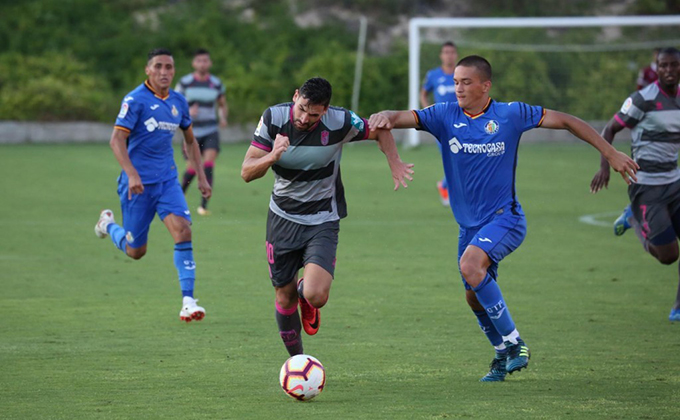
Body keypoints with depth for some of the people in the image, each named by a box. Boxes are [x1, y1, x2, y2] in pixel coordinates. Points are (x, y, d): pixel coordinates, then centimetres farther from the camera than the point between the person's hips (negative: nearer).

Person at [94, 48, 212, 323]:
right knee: (136, 251, 4)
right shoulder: (136, 100, -12)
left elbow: (190, 140, 21)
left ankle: (188, 301, -17)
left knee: (183, 230, -18)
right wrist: (132, 174, -29)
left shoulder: (178, 102, 7)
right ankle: (108, 224, 38)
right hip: (138, 182, -4)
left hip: (167, 179, 4)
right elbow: (117, 139, -18)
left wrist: (201, 177, 16)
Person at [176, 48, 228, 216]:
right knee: (192, 169, -1)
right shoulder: (185, 82, -2)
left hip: (210, 131, 1)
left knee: (208, 166, -18)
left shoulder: (216, 83, 5)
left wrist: (223, 117, -2)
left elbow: (223, 105, 19)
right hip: (192, 132, -1)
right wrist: (187, 112, -18)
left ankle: (203, 205, -18)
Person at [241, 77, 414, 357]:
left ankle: (305, 292, 18)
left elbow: (379, 131, 4)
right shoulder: (273, 118, -14)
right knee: (284, 297, 6)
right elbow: (247, 172, -15)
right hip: (283, 217, 2)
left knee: (316, 296, -21)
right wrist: (271, 157, -35)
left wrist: (394, 163, -10)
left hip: (323, 221, -2)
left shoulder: (340, 122, -18)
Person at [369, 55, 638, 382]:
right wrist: (385, 117, -40)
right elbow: (406, 118, -15)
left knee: (471, 265, -30)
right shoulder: (445, 116, -1)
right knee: (475, 297, 9)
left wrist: (610, 153, 0)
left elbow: (564, 121, 0)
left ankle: (513, 342, -19)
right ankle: (502, 355, 35)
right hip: (469, 224, 5)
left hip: (504, 218, -5)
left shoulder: (510, 115, -8)